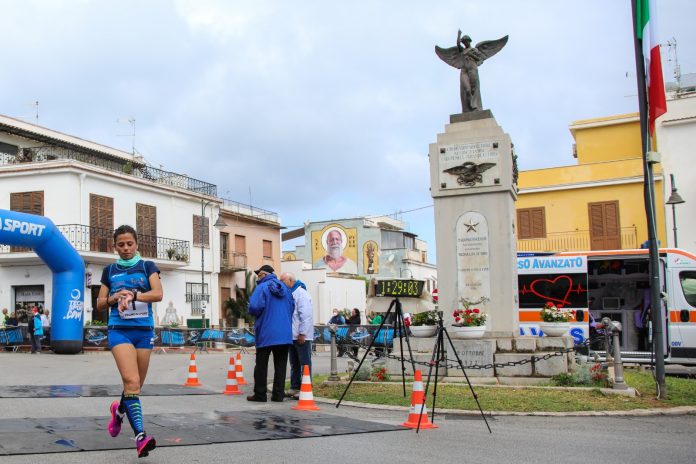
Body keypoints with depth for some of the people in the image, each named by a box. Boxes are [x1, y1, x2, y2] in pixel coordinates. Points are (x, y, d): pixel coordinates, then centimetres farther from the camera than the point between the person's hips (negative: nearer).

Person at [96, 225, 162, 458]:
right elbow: (100, 303, 15)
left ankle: (119, 410, 42)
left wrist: (133, 295, -24)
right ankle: (140, 436, -24)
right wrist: (114, 299, -7)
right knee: (131, 382, -20)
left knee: (136, 386, 10)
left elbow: (158, 294, -8)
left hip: (144, 330, 1)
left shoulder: (147, 266, 7)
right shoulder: (109, 271, 11)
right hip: (119, 330, -1)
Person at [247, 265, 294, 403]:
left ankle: (260, 394, 7)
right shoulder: (285, 288, 8)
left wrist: (255, 314, 1)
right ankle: (278, 394, 8)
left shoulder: (262, 288, -9)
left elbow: (254, 307, -21)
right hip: (284, 334, 5)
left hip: (266, 334, -5)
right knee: (280, 365, 9)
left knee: (261, 366, 5)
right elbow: (292, 307, 13)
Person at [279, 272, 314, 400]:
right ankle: (294, 388, 21)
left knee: (305, 363, -2)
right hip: (292, 335, 9)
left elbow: (305, 315, -19)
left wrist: (302, 333, -20)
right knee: (294, 364, 14)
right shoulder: (289, 294, 14)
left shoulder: (301, 293, -13)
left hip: (301, 336, -9)